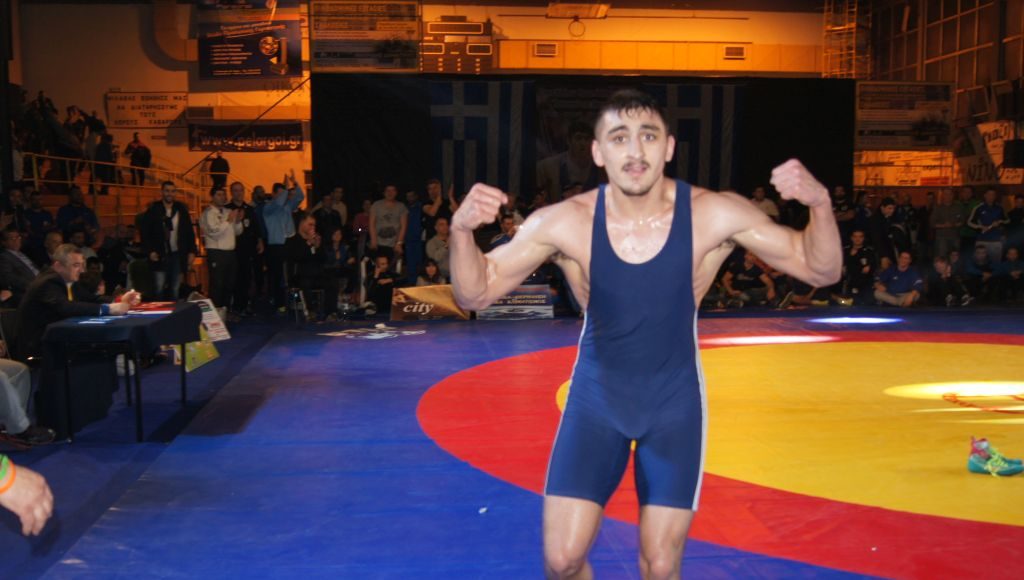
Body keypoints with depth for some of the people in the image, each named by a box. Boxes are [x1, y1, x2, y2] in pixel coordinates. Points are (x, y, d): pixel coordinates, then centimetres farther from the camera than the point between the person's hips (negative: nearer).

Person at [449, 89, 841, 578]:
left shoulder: (714, 215, -18)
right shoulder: (564, 222, -18)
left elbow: (821, 271, -12)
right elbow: (475, 295, -12)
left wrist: (819, 203, -32)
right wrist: (462, 231, -33)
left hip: (675, 399, 0)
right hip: (596, 395, 0)